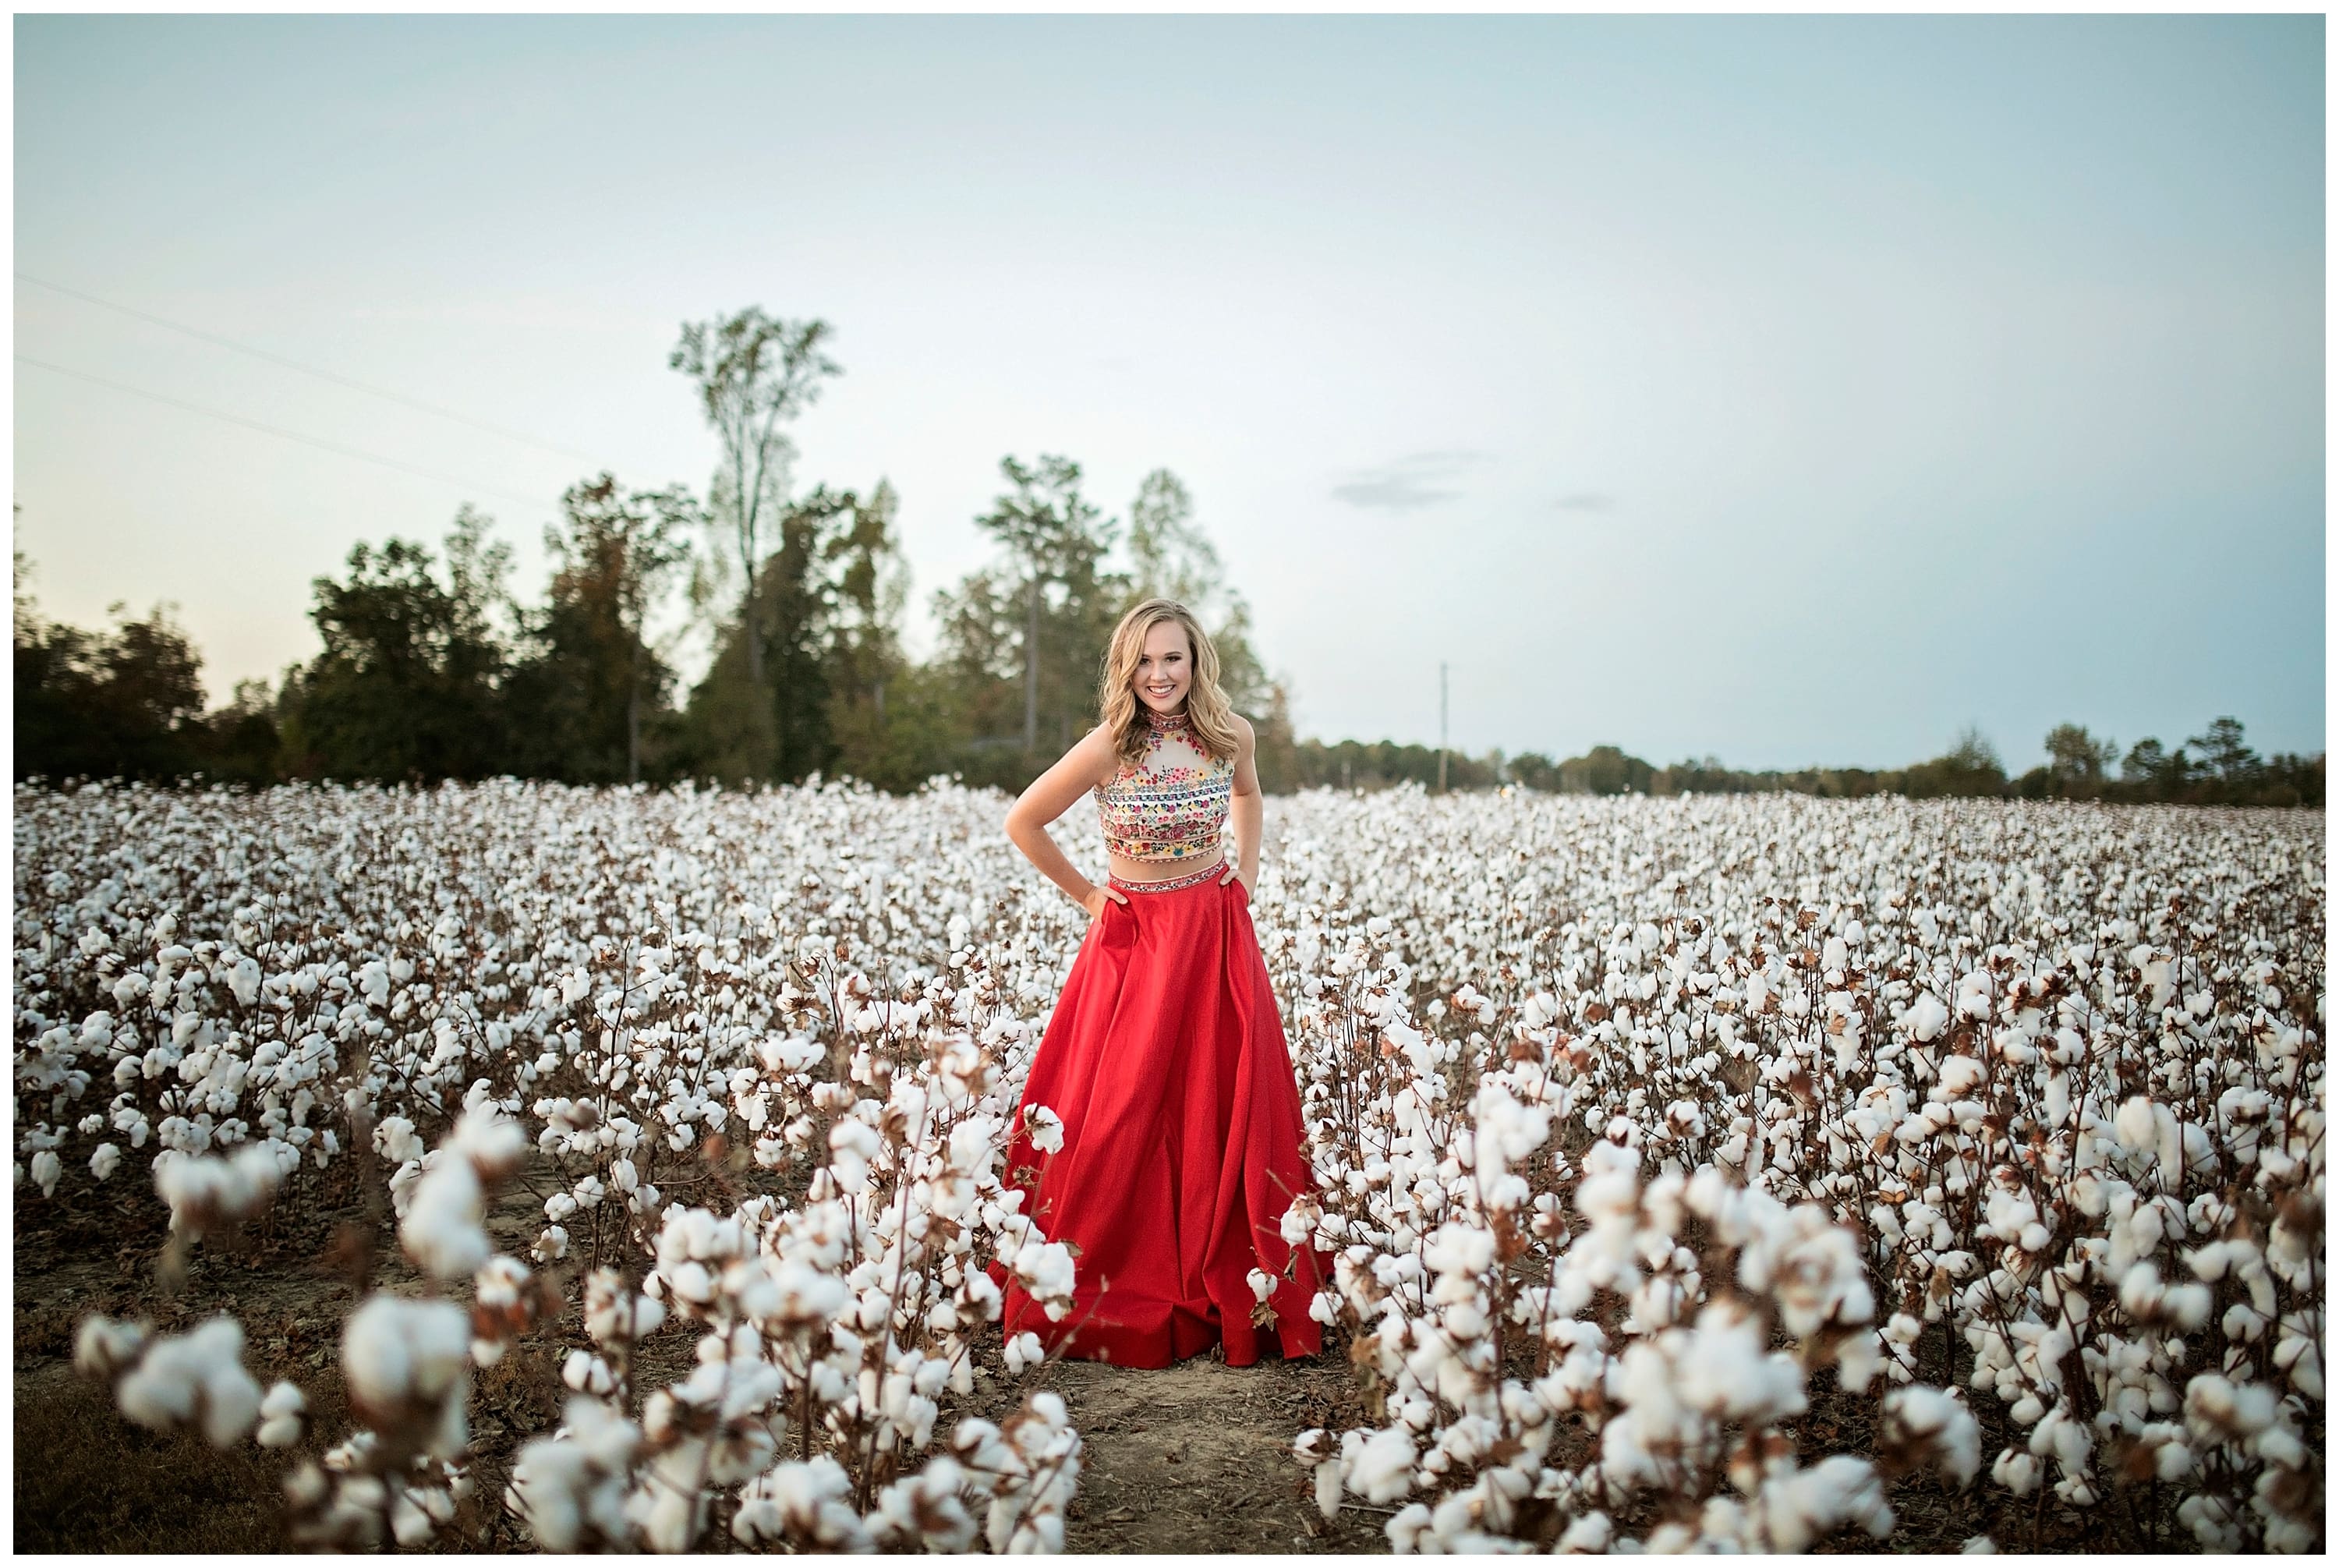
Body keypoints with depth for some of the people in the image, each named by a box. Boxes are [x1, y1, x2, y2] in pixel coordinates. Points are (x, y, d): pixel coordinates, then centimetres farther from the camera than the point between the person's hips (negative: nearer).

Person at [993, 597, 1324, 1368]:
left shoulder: (1229, 733, -3)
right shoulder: (1111, 747, -15)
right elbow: (1023, 822, -5)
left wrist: (1247, 872, 9)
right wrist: (1087, 895, -1)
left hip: (1217, 936, 3)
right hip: (1134, 941, -3)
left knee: (1227, 1115, 4)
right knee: (1123, 1118, -2)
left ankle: (1229, 1291, 19)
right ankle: (1108, 1298, 15)